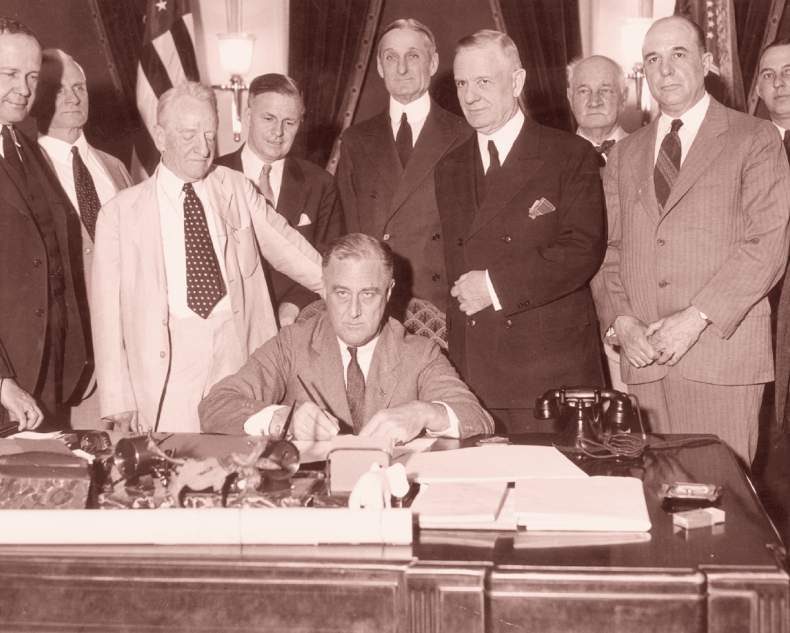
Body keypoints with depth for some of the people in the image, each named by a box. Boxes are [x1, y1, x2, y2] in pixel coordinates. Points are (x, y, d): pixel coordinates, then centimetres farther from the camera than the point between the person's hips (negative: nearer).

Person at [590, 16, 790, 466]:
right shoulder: (627, 153, 18)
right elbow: (608, 248, 14)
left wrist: (696, 318, -14)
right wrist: (621, 320, -4)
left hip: (723, 354, -3)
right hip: (644, 359, 4)